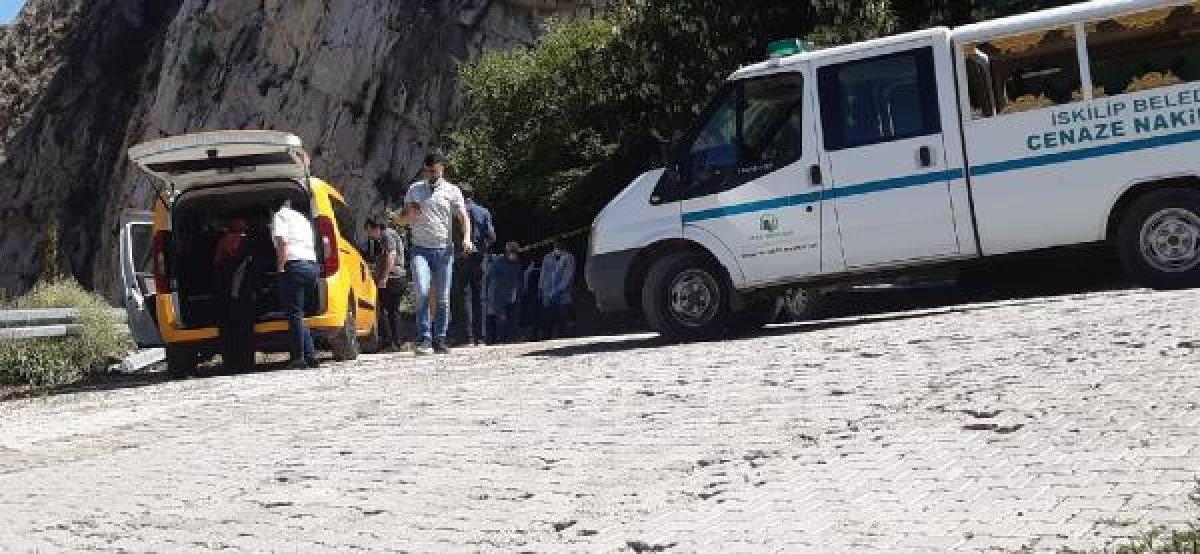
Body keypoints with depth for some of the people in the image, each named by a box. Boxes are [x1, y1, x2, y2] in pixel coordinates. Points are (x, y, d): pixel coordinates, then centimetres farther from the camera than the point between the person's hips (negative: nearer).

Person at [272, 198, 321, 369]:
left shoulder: (280, 216, 4)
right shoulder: (301, 218, 28)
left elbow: (282, 241, -11)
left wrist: (281, 267, -11)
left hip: (295, 265, -8)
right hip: (312, 264, 8)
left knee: (294, 314, -6)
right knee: (298, 314, 13)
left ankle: (299, 358, -11)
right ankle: (310, 356, 6)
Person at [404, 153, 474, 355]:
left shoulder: (451, 191, 7)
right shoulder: (414, 189, 13)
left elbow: (463, 217, 2)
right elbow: (405, 218, 19)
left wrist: (466, 238, -16)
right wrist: (411, 212, -5)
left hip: (444, 249, 0)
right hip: (420, 249, 0)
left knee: (443, 298, 3)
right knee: (422, 293, -17)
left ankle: (440, 340, 10)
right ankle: (424, 339, -15)